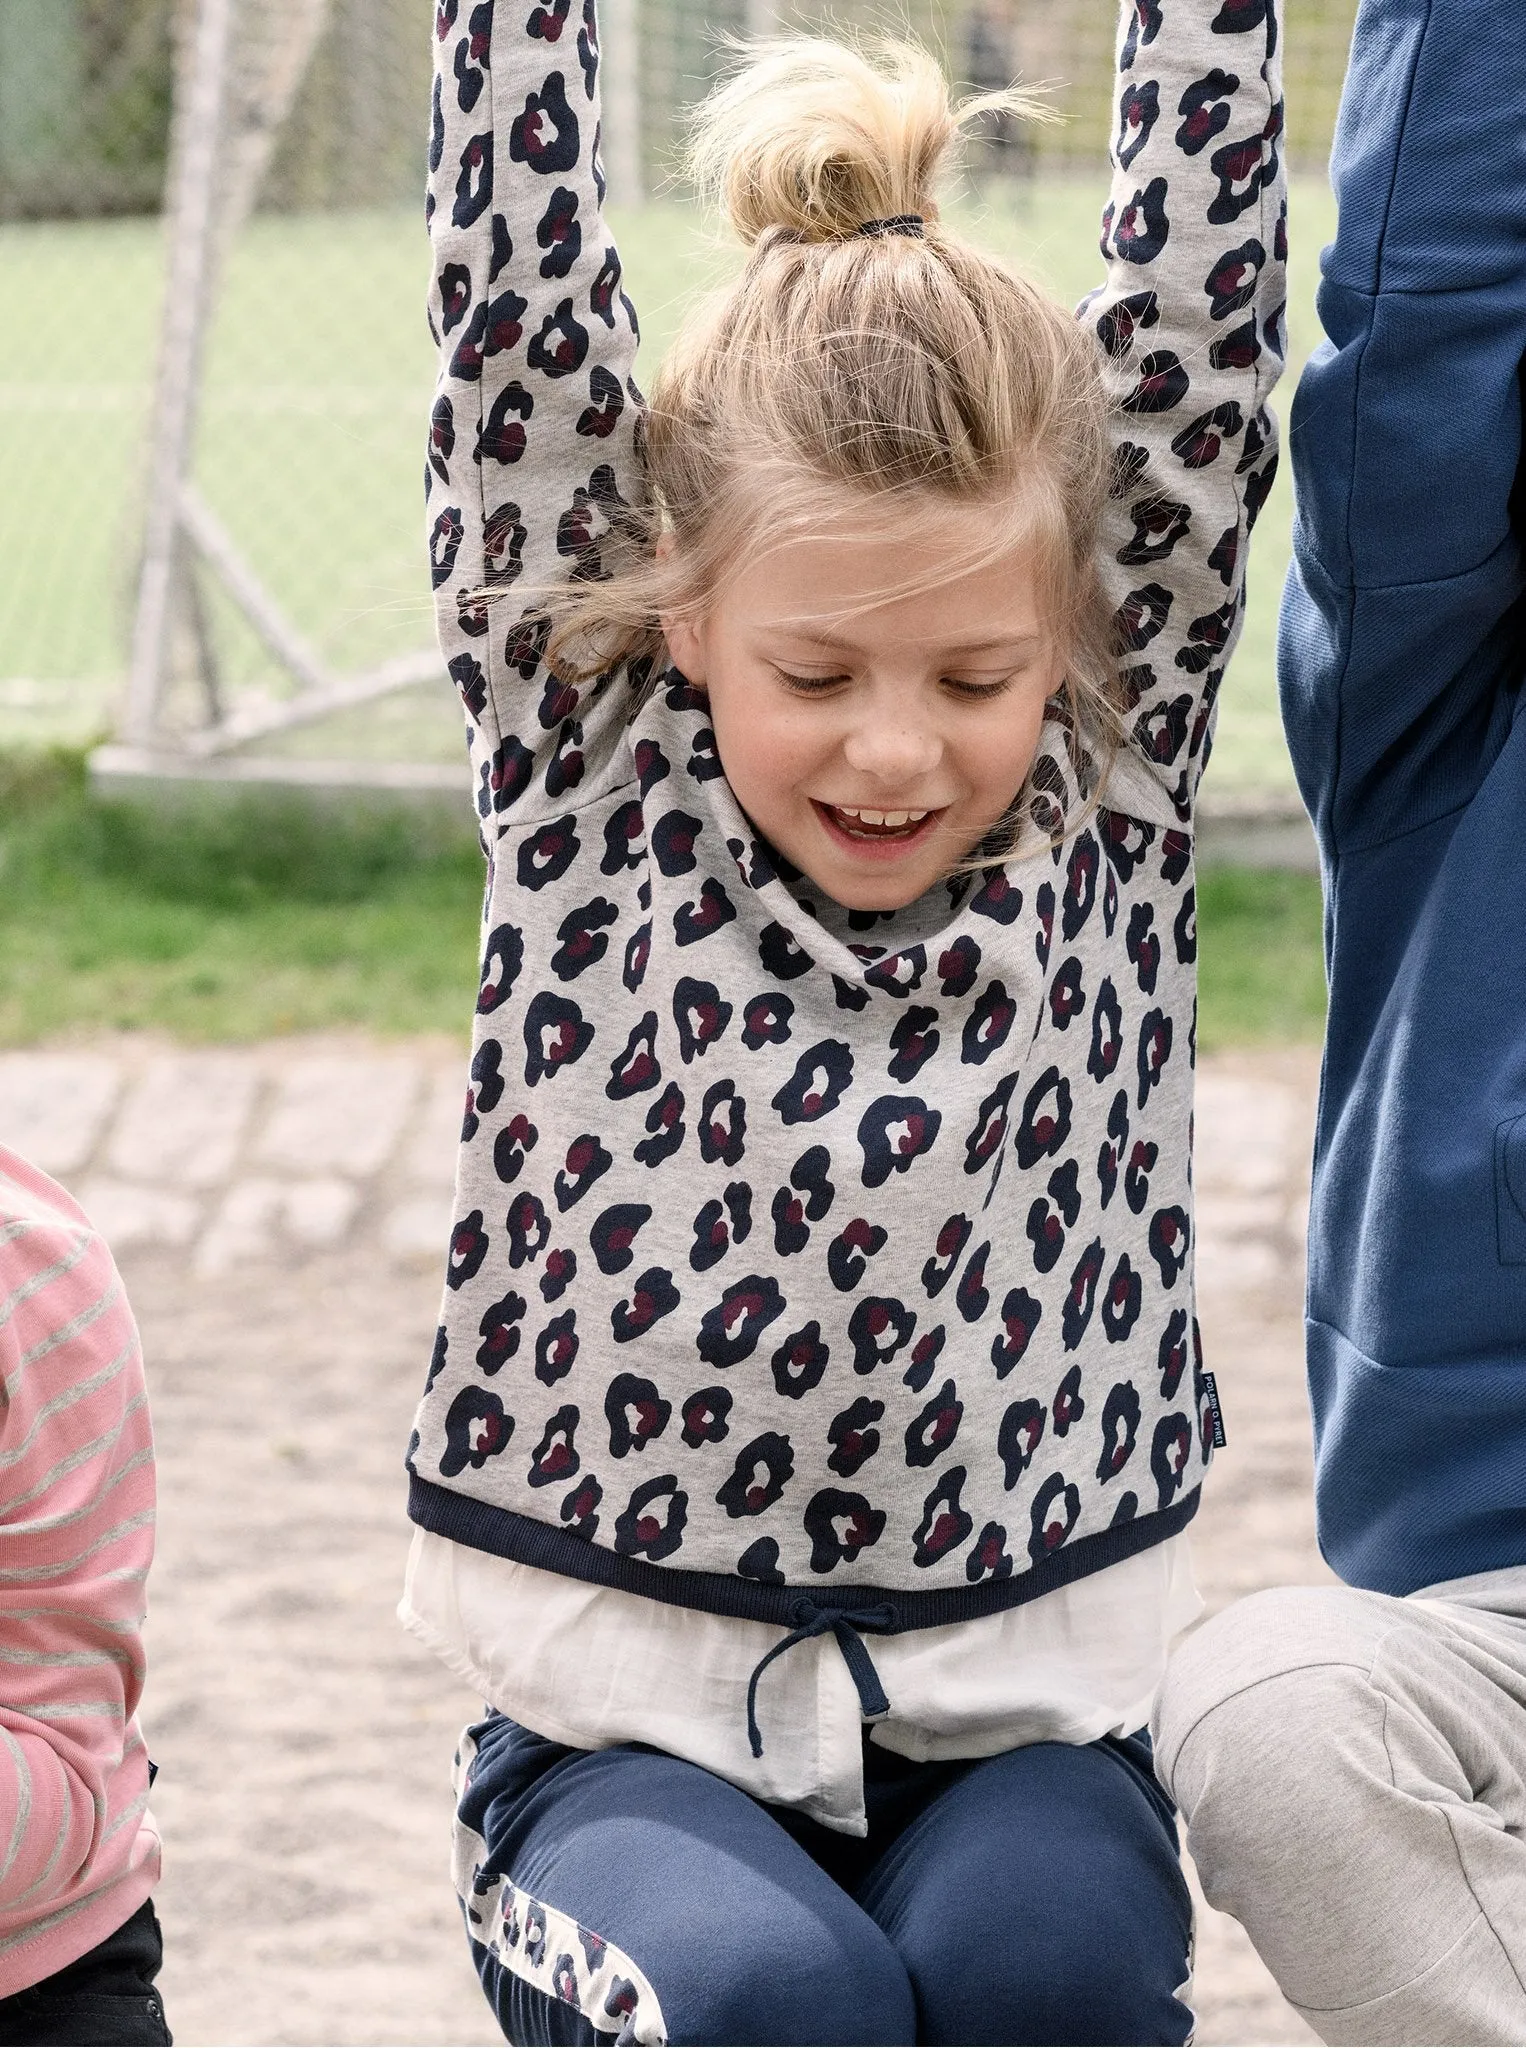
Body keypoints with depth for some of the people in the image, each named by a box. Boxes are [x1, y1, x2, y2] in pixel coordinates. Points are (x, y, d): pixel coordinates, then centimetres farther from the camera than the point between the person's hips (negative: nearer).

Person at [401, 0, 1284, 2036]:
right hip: (633, 1727, -1)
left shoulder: (1110, 798, -1)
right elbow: (516, 288, -9)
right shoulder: (595, 789, -4)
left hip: (1023, 1714, 1)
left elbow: (1197, 284, -5)